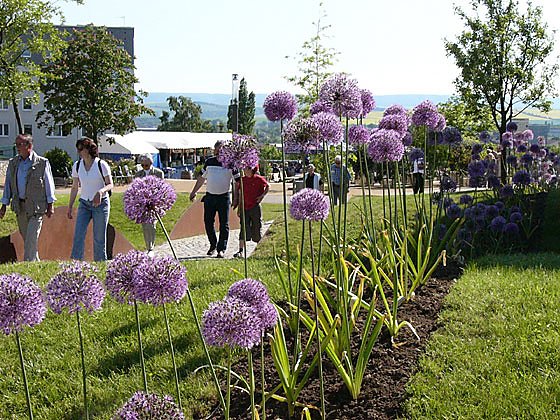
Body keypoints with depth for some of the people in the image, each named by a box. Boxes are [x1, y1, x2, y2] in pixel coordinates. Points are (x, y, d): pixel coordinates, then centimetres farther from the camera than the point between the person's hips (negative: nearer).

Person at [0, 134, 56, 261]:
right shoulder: (13, 163, 9)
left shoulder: (42, 163, -5)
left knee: (31, 238, -10)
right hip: (19, 207, 5)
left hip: (36, 206, -5)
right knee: (26, 238, 12)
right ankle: (36, 262, 26)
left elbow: (49, 184, -1)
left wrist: (50, 205, -3)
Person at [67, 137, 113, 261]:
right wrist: (70, 207, 10)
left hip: (101, 204, -3)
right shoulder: (77, 166, 2)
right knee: (78, 236, -10)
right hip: (84, 204, 3)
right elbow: (74, 188, 10)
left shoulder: (101, 165, -11)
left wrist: (101, 191, -28)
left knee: (99, 238, 2)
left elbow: (110, 185, -7)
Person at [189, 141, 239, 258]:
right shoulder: (209, 162, 8)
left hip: (224, 197, -3)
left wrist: (235, 199, -8)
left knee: (224, 224, -4)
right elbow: (202, 178, 19)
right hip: (210, 196, 4)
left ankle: (221, 249, 1)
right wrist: (194, 192, 18)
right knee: (208, 222, 6)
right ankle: (213, 245, 24)